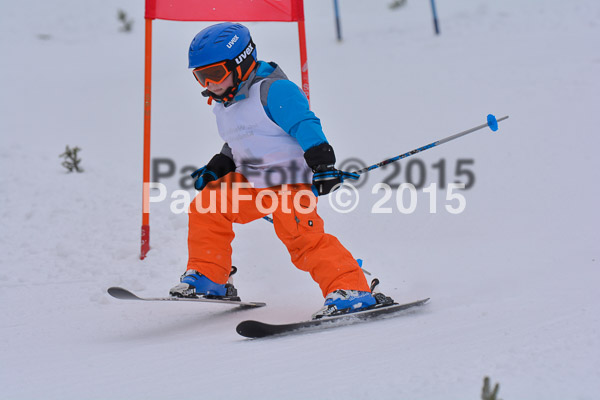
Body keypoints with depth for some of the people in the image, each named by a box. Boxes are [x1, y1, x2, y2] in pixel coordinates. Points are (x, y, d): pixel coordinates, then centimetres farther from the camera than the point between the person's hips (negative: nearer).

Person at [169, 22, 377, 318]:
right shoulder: (223, 105, 13)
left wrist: (322, 164, -31)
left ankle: (352, 291, -22)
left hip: (291, 180, -9)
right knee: (205, 208, -2)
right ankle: (208, 278, 8)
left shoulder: (274, 91, -15)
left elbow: (305, 126, -22)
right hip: (250, 182, 9)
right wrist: (215, 169, 16)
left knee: (302, 237, -22)